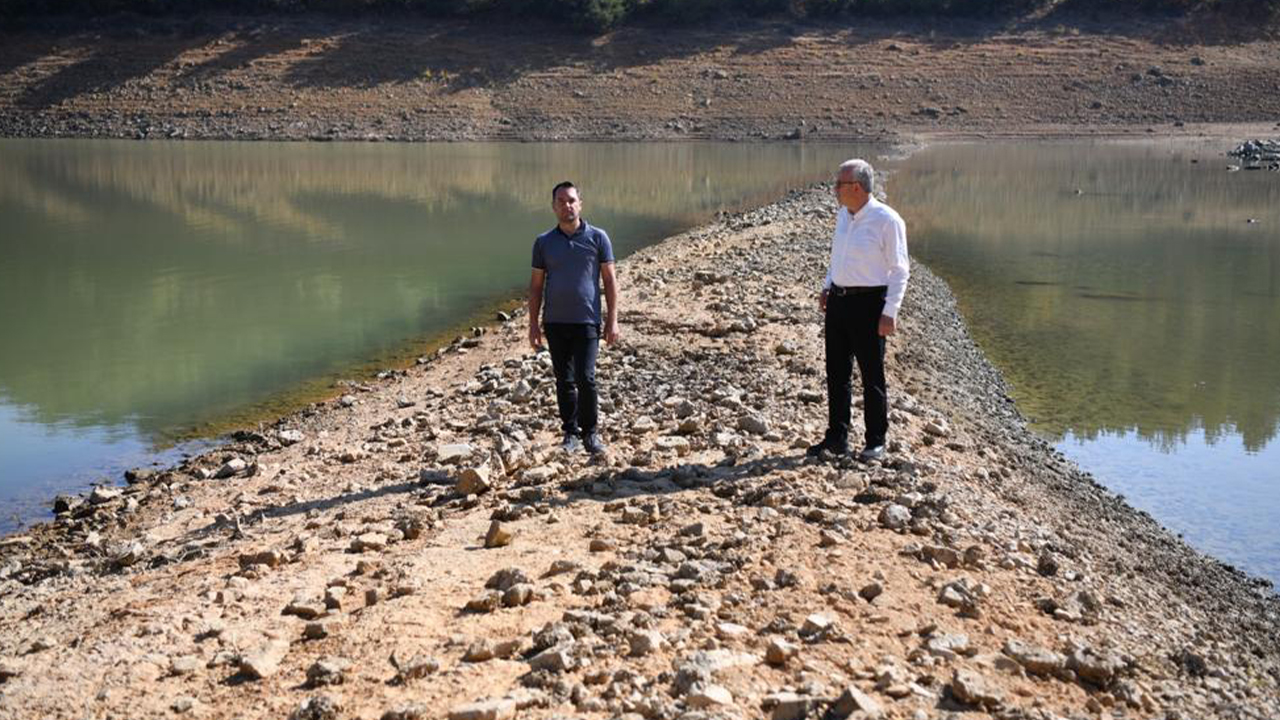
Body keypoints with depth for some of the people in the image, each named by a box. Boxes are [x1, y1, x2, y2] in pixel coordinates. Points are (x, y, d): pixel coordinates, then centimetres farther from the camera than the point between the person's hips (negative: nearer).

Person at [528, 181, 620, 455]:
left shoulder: (597, 237, 1)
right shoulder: (544, 242, 6)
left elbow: (610, 280, 3)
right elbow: (536, 285, 10)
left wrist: (613, 319, -3)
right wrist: (534, 323, 5)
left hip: (587, 321, -2)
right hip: (555, 322, 3)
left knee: (585, 378, -11)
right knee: (564, 381, 7)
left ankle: (591, 433, 4)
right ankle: (571, 433, 18)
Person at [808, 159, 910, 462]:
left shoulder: (887, 220, -13)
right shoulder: (843, 215, 9)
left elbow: (900, 270, -11)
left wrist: (889, 312, -16)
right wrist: (827, 287, 13)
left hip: (869, 302, -7)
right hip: (838, 300, 7)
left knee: (872, 377, 2)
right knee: (837, 372, 11)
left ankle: (875, 442, 13)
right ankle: (836, 437, 20)